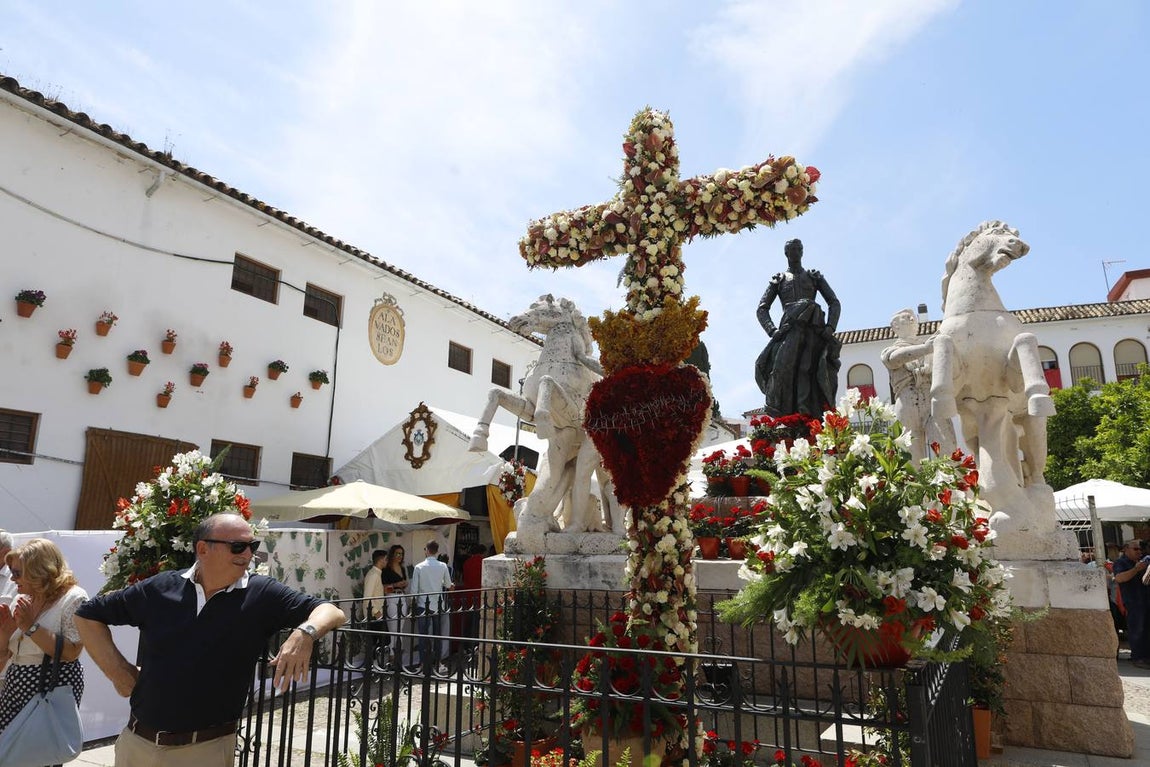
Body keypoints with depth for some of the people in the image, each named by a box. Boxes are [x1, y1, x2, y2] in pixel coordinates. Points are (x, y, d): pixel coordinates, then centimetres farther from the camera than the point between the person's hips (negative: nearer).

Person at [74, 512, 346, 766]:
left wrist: (305, 632, -33)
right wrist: (119, 672, 3)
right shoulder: (160, 588, -2)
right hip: (136, 742, 3)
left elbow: (331, 612, -12)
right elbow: (88, 614, 10)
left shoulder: (262, 594, -9)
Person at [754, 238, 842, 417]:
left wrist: (830, 327, -2)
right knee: (782, 369, -22)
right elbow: (762, 309, 13)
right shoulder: (779, 279, 22)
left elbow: (834, 303, 16)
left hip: (814, 331, 1)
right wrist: (772, 330, -6)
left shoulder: (814, 276, 25)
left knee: (811, 374, -14)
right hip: (789, 330, -1)